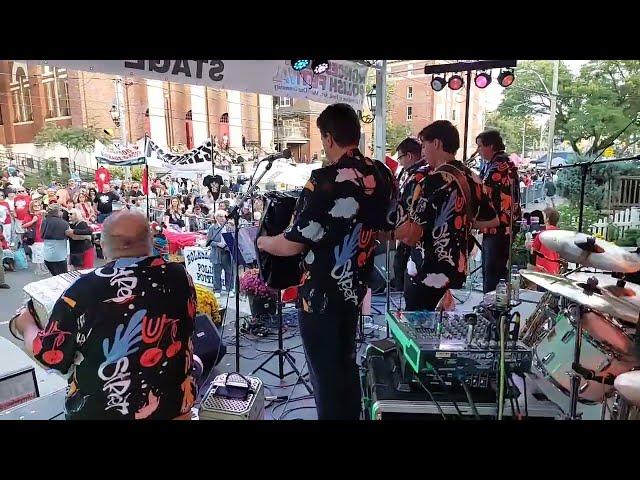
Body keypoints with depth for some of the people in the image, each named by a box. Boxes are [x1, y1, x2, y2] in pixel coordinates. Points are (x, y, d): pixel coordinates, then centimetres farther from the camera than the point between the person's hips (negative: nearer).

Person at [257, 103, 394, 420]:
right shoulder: (380, 174, -1)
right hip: (355, 289, 8)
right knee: (346, 364, 24)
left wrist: (263, 242, -2)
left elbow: (293, 244, -21)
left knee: (326, 373, 11)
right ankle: (351, 415, 41)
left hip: (321, 295, -7)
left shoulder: (326, 180, -24)